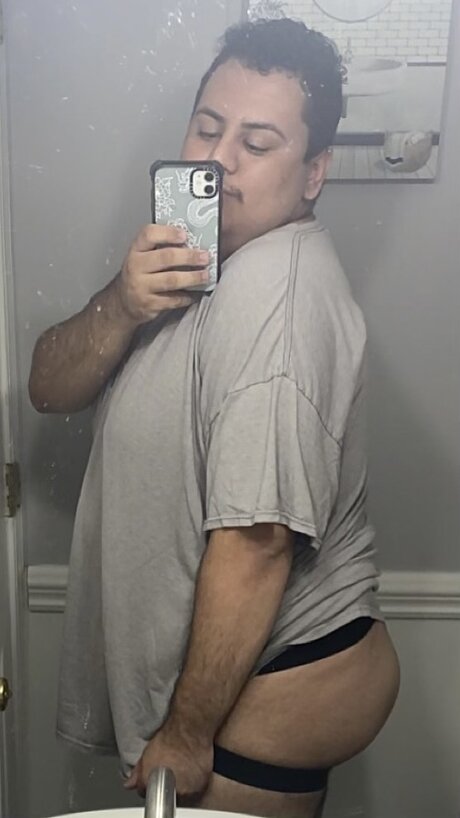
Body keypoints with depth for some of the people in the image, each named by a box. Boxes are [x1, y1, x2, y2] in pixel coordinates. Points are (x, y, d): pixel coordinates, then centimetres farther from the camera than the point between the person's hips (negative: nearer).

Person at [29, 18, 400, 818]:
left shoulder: (277, 292, -24)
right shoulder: (192, 258, 7)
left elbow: (256, 541, -27)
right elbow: (49, 387, 0)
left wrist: (186, 734, -18)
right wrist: (120, 309, -20)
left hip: (274, 688, -9)